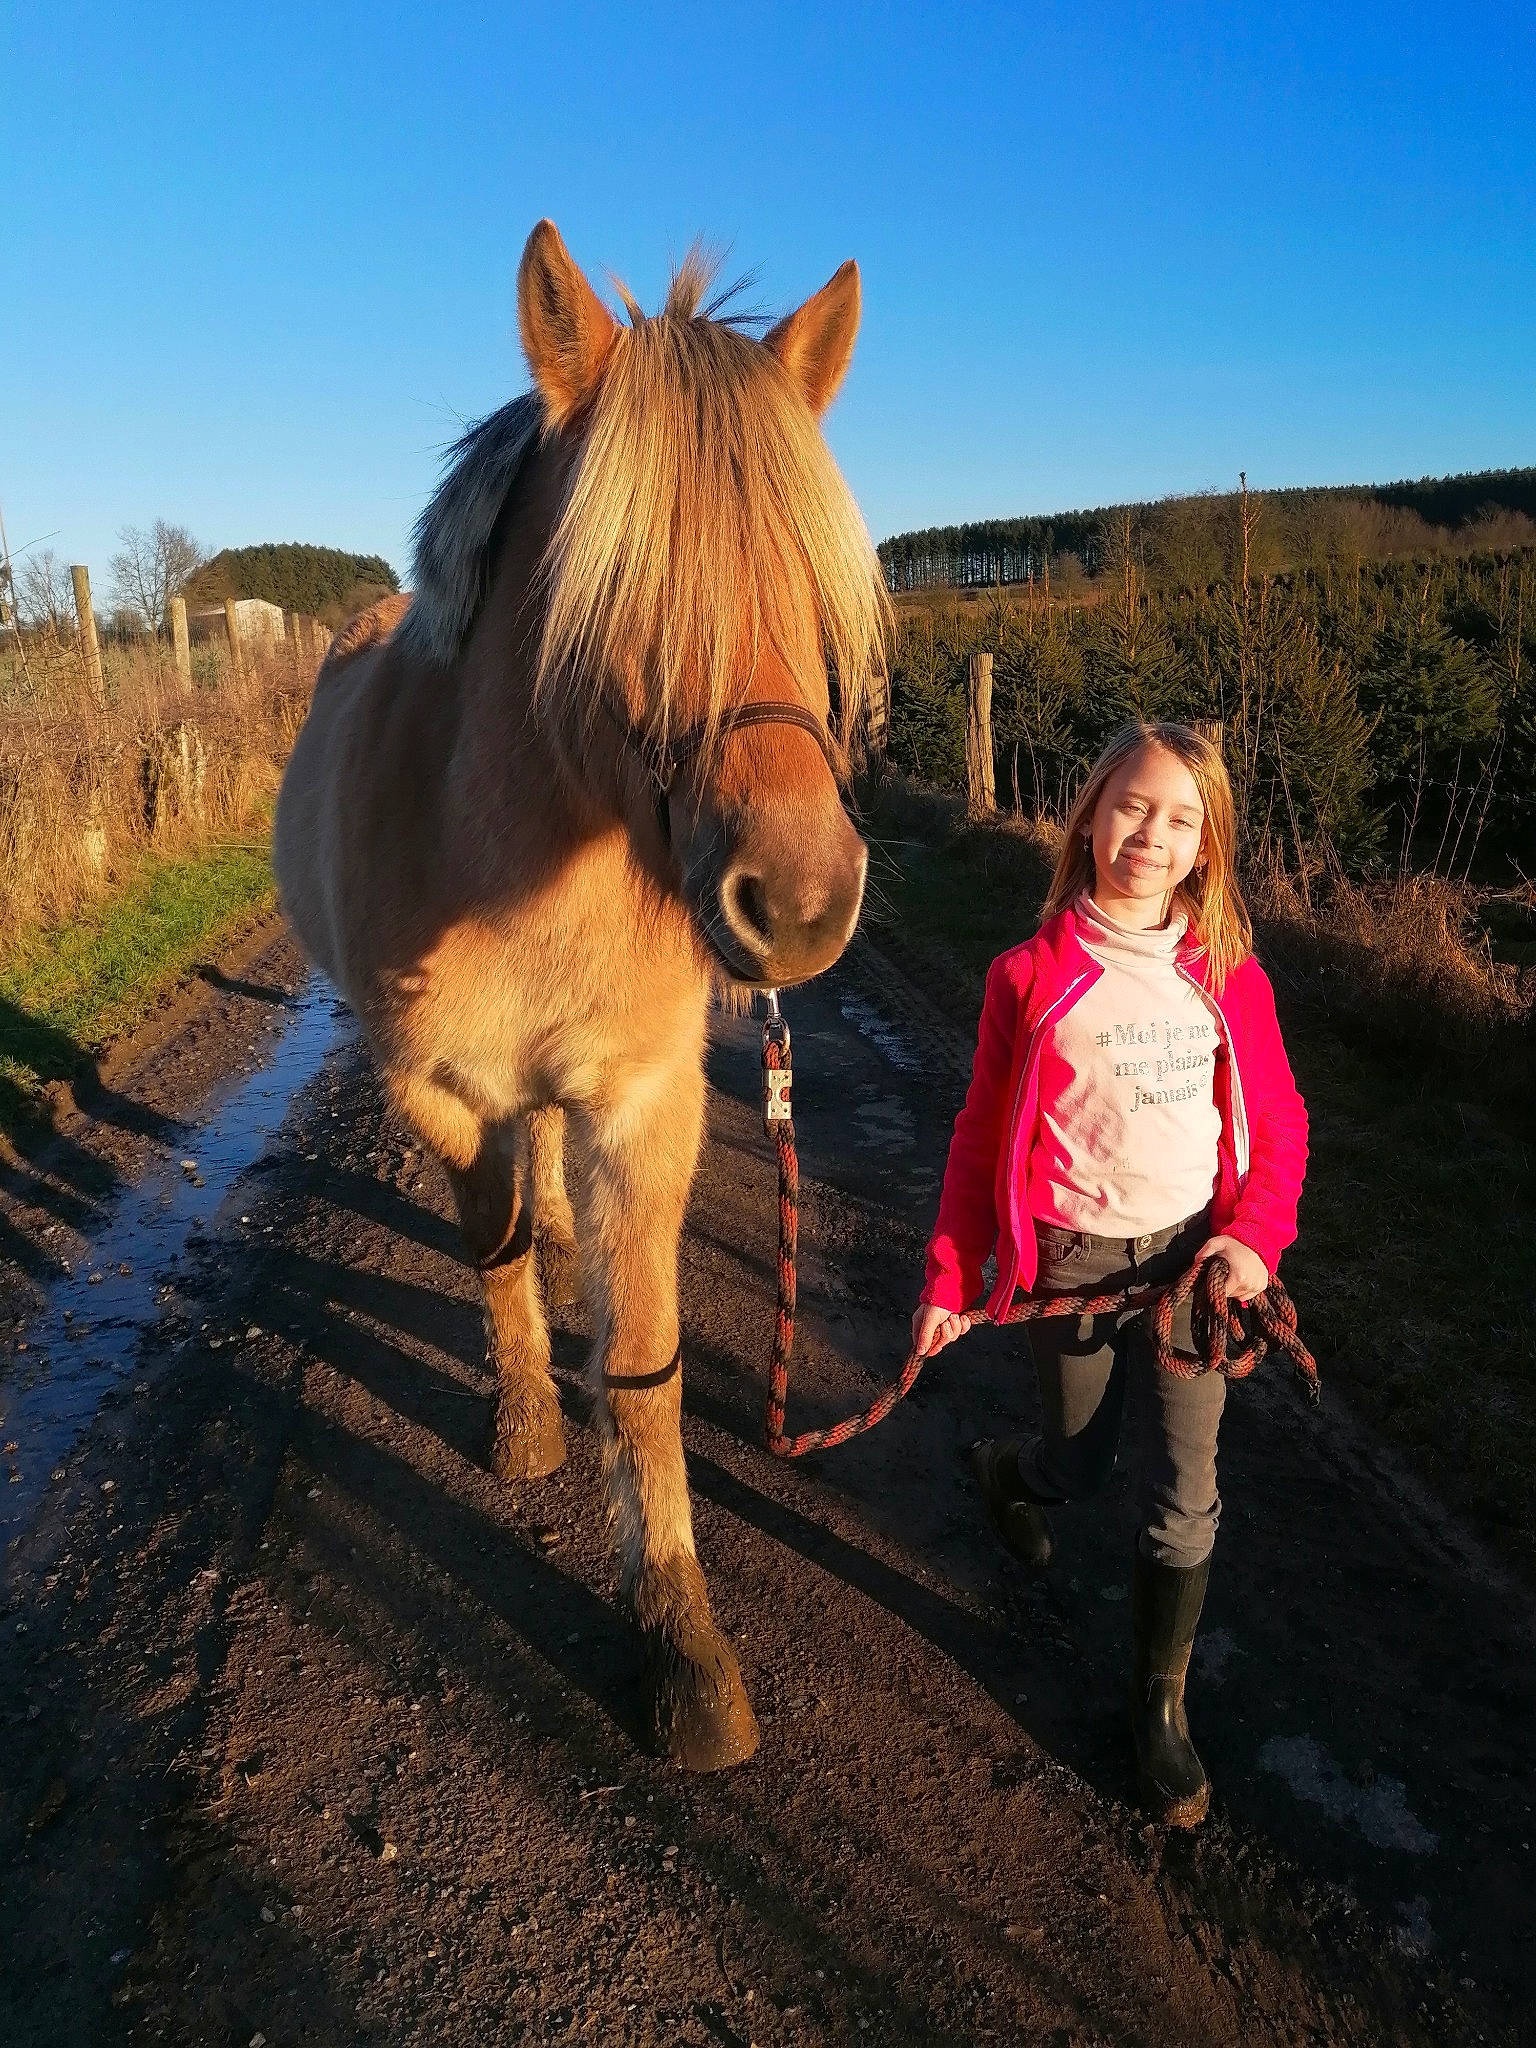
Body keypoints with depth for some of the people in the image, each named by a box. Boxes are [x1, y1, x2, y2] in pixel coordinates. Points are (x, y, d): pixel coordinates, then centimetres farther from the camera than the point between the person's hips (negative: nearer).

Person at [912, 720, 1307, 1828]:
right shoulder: (1033, 976, -9)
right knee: (1077, 1466, 16)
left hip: (1190, 1255, 2)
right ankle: (1006, 1465, 55)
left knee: (1186, 1500, 7)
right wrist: (950, 1278, -3)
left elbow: (1277, 1123, 5)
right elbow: (983, 1136, -3)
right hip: (1073, 1259, -1)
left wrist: (1254, 1236, -12)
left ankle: (1161, 1702, 30)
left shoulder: (1229, 975, -3)